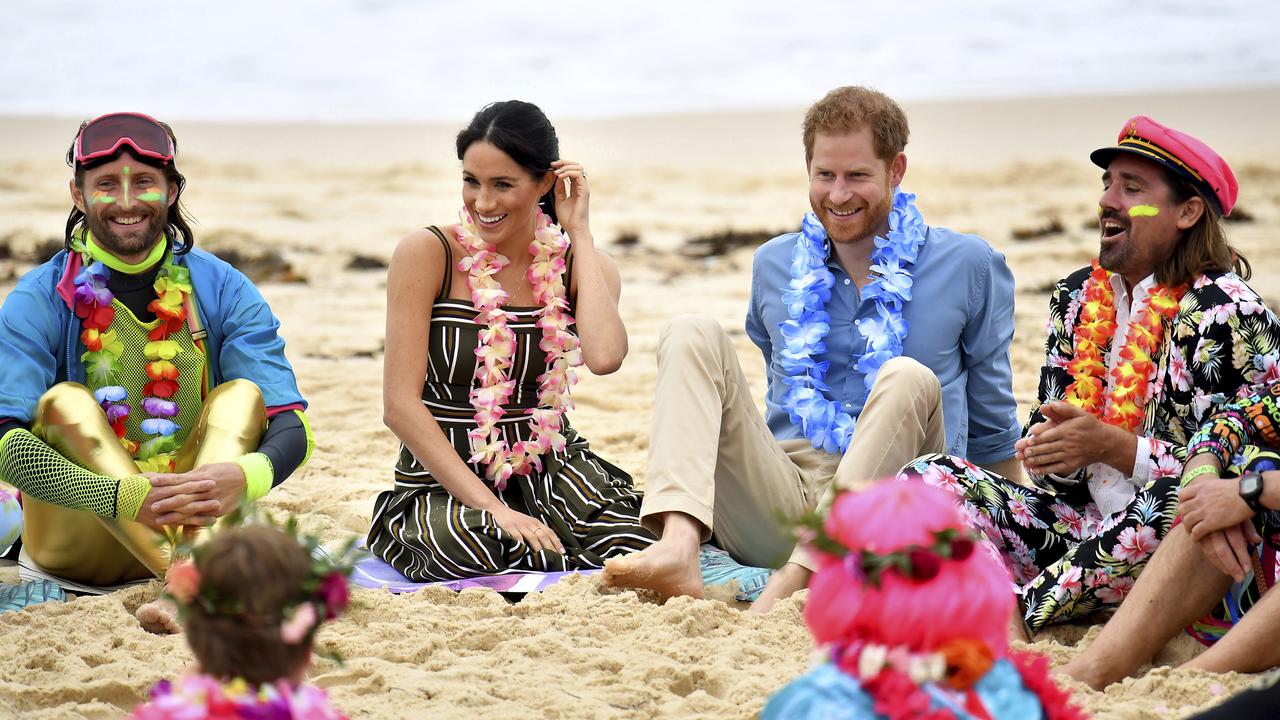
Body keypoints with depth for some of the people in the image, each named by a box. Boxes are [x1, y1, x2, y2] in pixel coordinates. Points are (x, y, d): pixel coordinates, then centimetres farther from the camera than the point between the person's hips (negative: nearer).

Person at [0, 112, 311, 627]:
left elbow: (292, 428, -9)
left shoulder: (225, 291, 0)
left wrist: (245, 477, -35)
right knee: (64, 402, -24)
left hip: (197, 524, 2)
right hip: (77, 540, -1)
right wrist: (127, 498, -36)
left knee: (243, 393, -18)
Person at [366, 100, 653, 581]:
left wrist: (578, 231, -11)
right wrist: (491, 507, -21)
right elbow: (400, 405, -12)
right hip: (443, 483, -2)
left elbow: (604, 356, -21)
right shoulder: (427, 255, -7)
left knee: (636, 544, -28)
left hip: (550, 469, 2)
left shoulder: (582, 265, 2)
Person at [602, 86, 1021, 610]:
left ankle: (792, 585, -40)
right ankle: (679, 544, -36)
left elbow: (992, 427, 13)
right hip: (778, 508, 3)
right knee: (694, 337, -11)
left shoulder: (968, 266, 6)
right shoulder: (774, 266, 15)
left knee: (909, 379, -29)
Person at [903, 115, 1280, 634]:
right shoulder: (1076, 297, 13)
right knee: (929, 478, -11)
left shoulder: (1228, 314, -7)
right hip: (1076, 524, 6)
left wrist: (1110, 445, -21)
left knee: (1176, 500, -39)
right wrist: (1046, 446, -11)